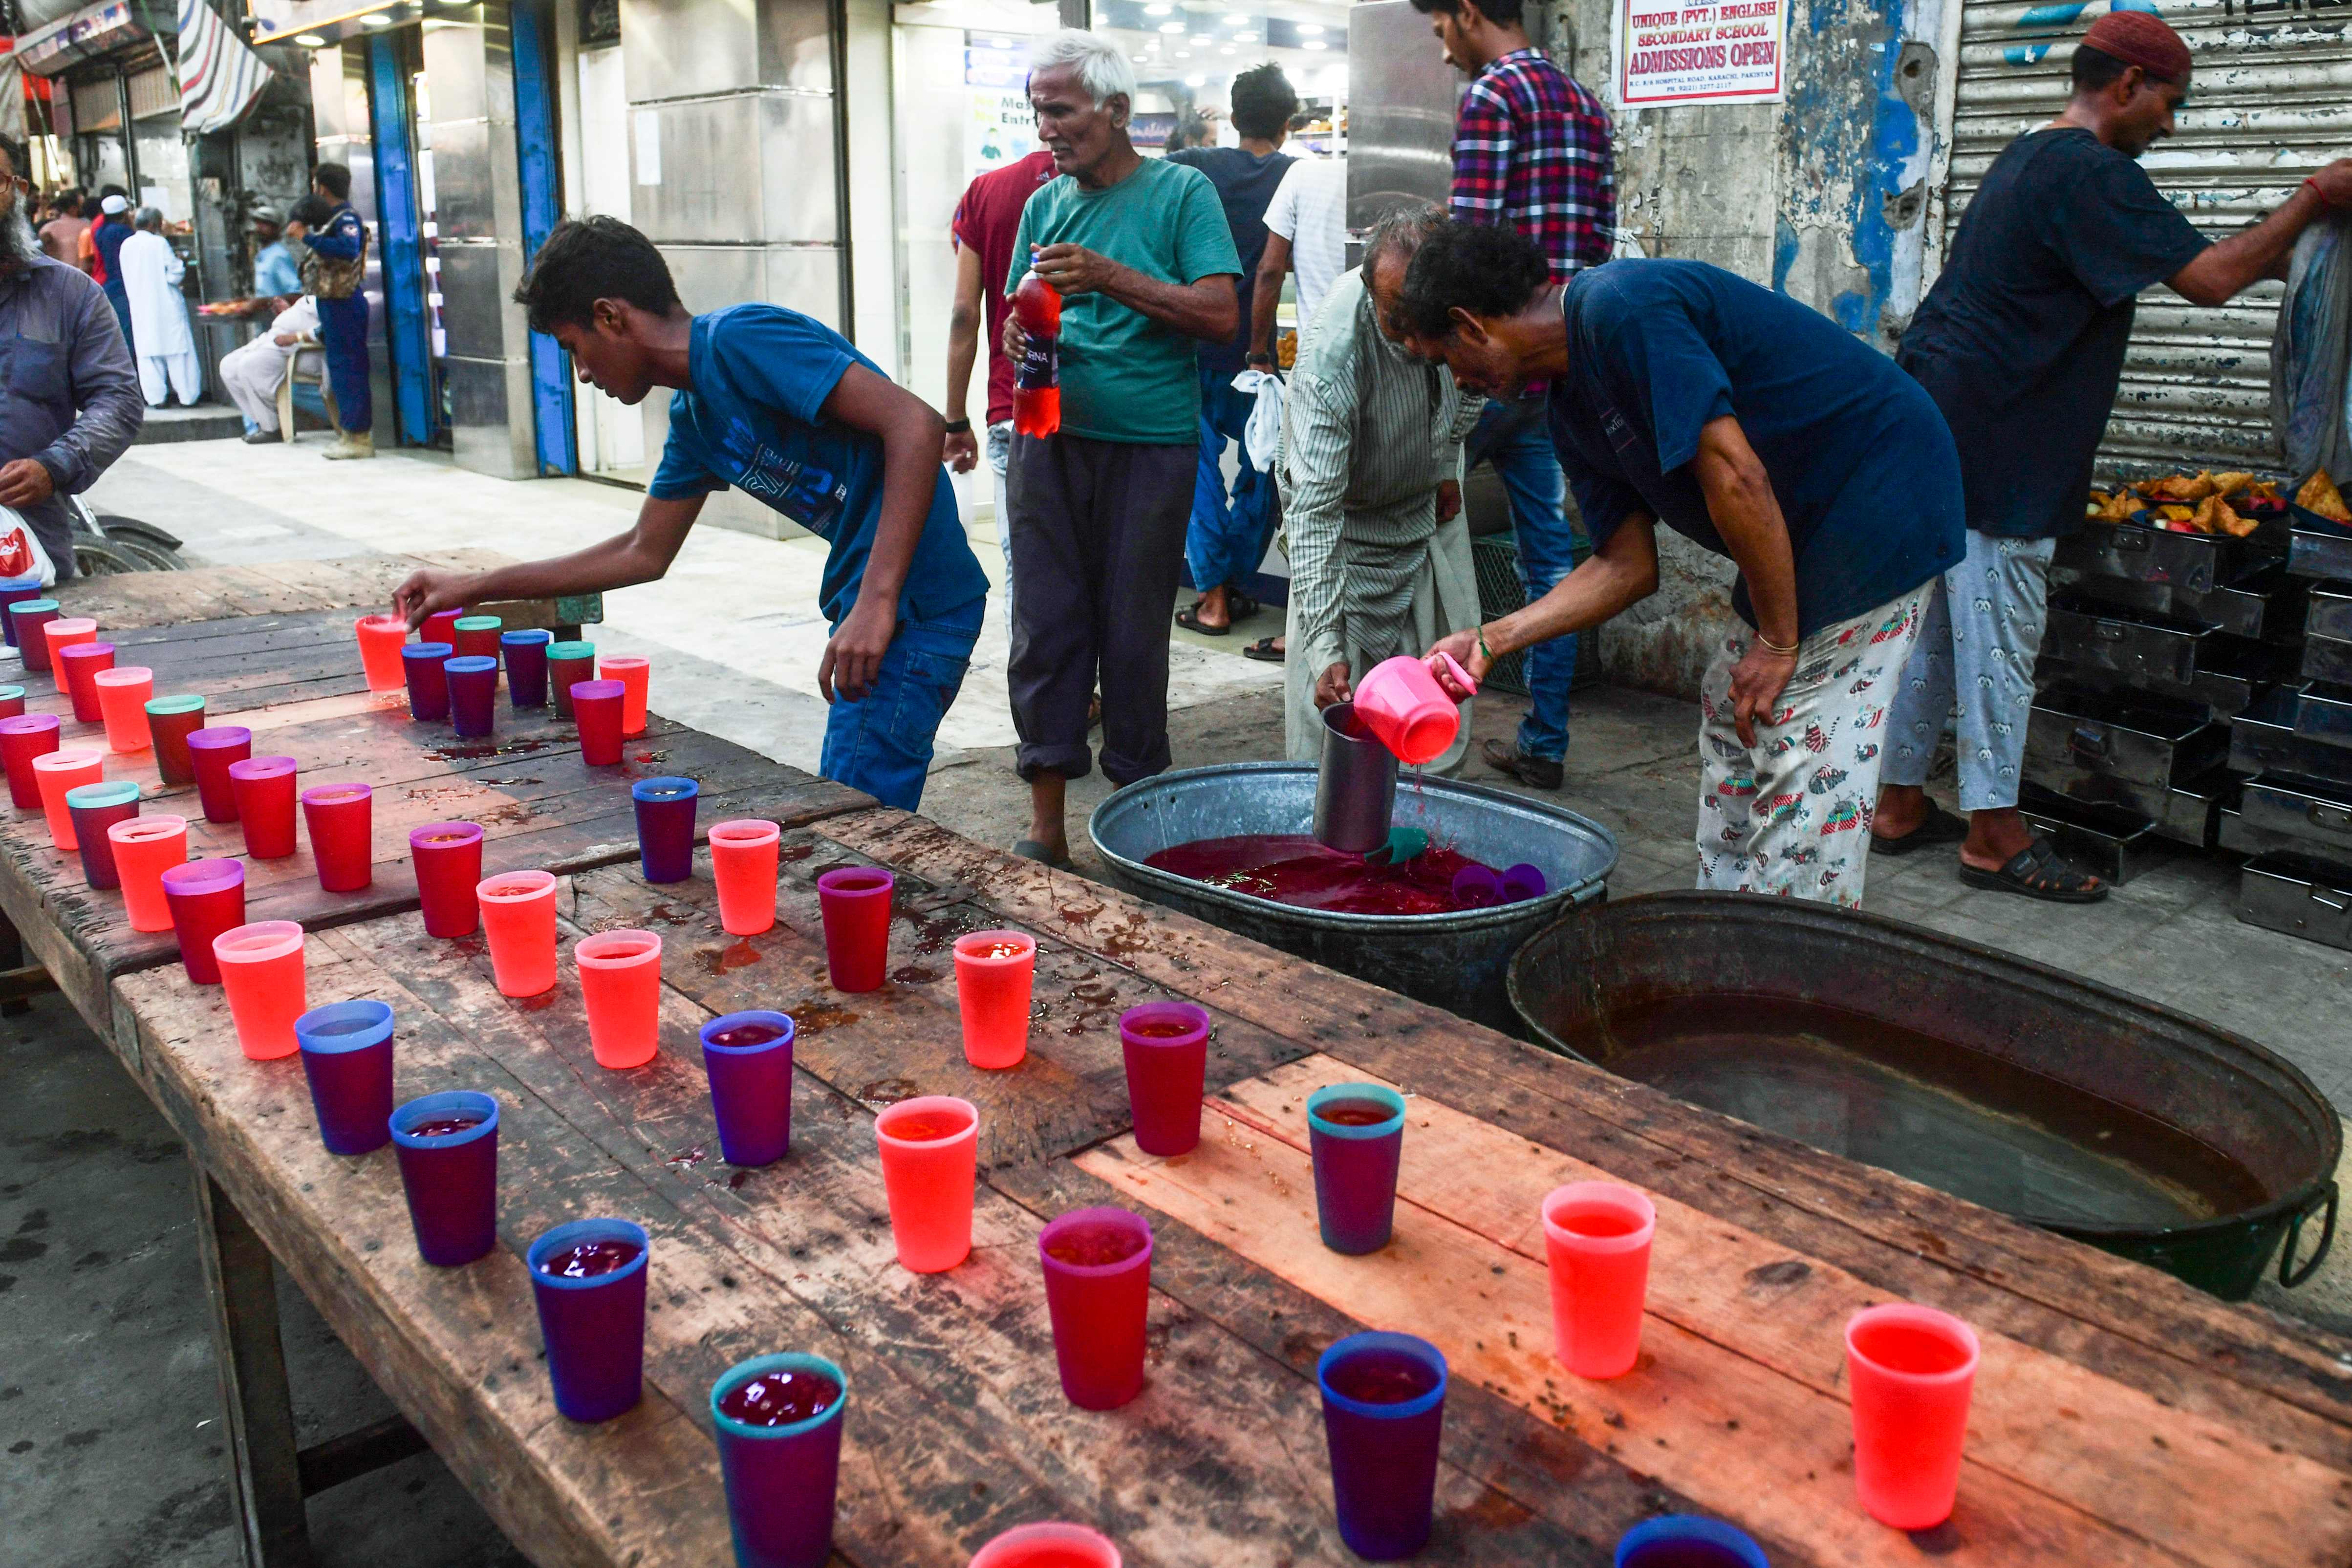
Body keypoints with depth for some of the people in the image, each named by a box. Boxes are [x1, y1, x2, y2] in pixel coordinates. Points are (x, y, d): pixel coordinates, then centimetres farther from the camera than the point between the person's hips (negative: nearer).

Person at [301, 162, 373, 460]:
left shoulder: (346, 219, -13)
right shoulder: (330, 219, 18)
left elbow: (348, 249, -32)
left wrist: (309, 237, -29)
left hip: (344, 304, -10)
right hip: (331, 302, 10)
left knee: (349, 369, -9)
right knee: (339, 369, 13)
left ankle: (360, 438, -7)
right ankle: (350, 433, 19)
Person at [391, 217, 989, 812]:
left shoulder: (740, 339, -14)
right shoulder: (693, 416, 16)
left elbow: (917, 425, -23)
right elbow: (645, 555, 27)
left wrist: (876, 602, -29)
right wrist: (475, 588, 27)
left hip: (911, 601, -10)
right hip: (865, 598, 10)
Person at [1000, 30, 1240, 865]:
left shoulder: (1180, 192, 0)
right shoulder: (1045, 205, 14)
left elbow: (1221, 316, -9)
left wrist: (1109, 277, -16)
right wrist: (1017, 335, -4)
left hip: (1148, 444, -4)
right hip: (1048, 440, 4)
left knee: (1134, 632, 2)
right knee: (1045, 625, 2)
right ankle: (1046, 820, 9)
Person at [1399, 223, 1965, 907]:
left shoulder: (1619, 307, -22)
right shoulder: (1574, 412, 8)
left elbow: (1735, 474, -27)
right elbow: (1629, 565, 9)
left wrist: (1777, 641, -19)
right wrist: (1492, 640, 4)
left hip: (1878, 495, -10)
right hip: (1809, 523, 10)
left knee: (1806, 758, -9)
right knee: (1731, 718, 16)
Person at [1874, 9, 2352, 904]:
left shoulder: (2028, 159, 21)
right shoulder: (2093, 175, -12)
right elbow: (2210, 281, -15)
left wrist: (2277, 252, 26)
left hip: (1935, 426, 10)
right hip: (1992, 446, -10)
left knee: (1934, 626, 12)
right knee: (2001, 635, -3)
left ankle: (1900, 807, 18)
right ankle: (1993, 836, 5)